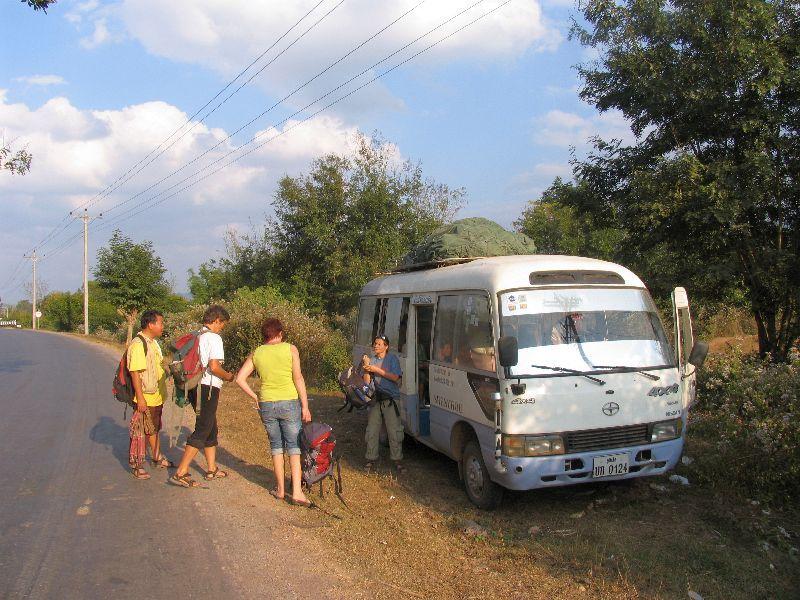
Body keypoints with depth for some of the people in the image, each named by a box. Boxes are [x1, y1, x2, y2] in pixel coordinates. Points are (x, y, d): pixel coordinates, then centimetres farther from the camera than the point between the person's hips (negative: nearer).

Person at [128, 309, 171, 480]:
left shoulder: (153, 342, 10)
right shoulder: (138, 345, -21)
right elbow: (135, 373, -24)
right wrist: (140, 398, -25)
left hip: (157, 396, 10)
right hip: (145, 398, -10)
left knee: (155, 428, 22)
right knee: (140, 432, 1)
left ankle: (157, 458, 37)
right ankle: (136, 466, 11)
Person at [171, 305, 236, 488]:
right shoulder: (214, 338, -14)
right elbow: (214, 367, -22)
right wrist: (227, 376, -2)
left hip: (195, 386, 9)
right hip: (208, 388, -9)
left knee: (211, 429, 19)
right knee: (202, 431, -3)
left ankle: (212, 469, 28)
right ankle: (181, 472, -5)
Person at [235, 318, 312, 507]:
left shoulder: (256, 353, 4)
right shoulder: (290, 349, -5)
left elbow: (240, 378, 1)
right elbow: (298, 378, -8)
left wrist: (255, 396, 9)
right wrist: (305, 406, -5)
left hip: (266, 405, 3)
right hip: (289, 403, -2)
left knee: (276, 446, 16)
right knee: (294, 447, 5)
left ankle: (280, 489, 21)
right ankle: (297, 491, -3)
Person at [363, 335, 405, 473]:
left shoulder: (392, 359, -1)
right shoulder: (371, 360, 10)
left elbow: (395, 377, -13)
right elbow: (366, 382, 9)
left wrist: (377, 370, -15)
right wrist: (366, 369, -10)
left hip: (390, 399, -4)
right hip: (375, 399, 4)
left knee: (394, 430, -3)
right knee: (372, 430, 5)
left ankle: (397, 460, 5)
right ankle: (371, 459, 16)